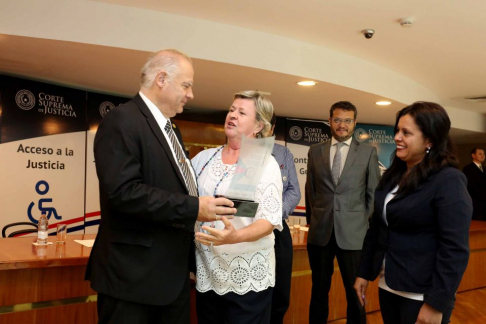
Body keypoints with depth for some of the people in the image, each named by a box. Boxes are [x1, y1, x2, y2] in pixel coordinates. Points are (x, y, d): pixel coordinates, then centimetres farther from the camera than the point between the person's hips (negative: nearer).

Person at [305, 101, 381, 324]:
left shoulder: (368, 152, 2)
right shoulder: (315, 151, 7)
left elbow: (374, 193, 4)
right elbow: (310, 189, 11)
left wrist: (367, 223, 2)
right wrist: (312, 219, 9)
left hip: (353, 232, -1)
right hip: (320, 232, 2)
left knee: (355, 290, 11)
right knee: (319, 289, 15)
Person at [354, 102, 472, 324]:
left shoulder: (448, 181, -15)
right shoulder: (393, 175, 6)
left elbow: (455, 249, -19)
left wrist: (436, 304, -20)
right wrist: (364, 272, 11)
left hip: (422, 294, -6)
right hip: (387, 285, 7)